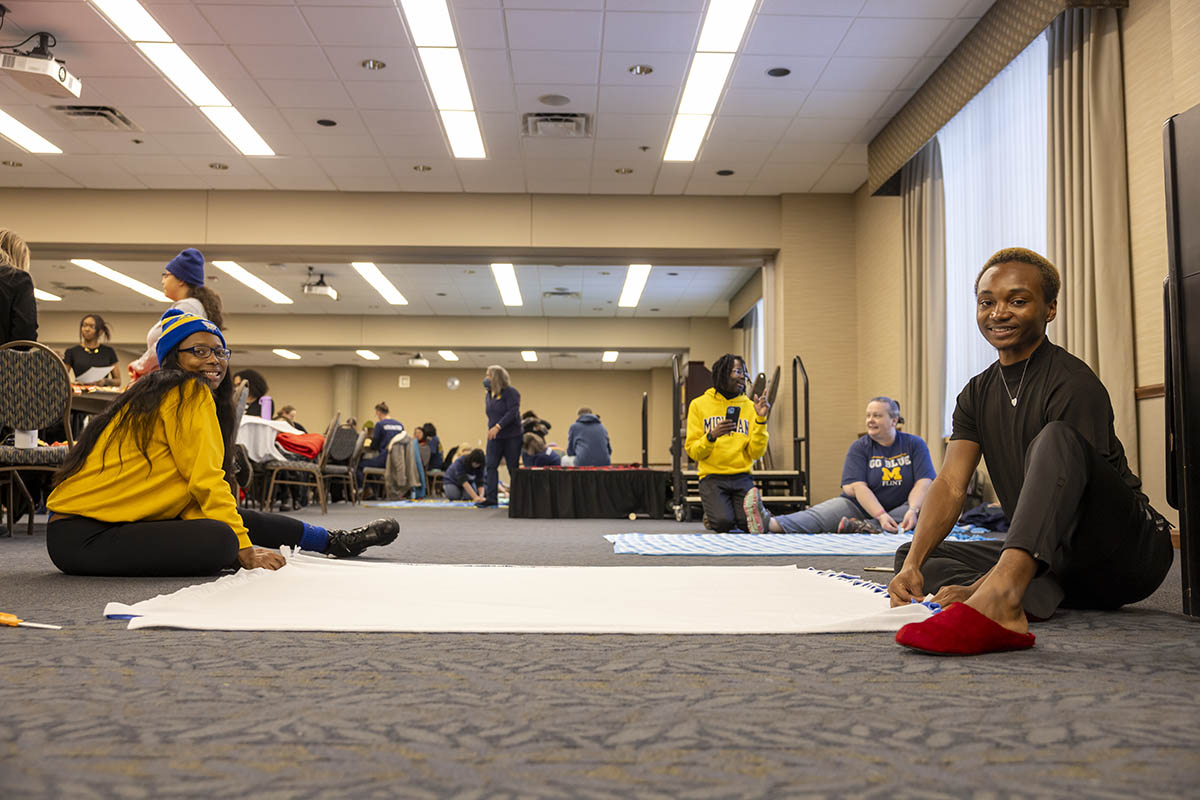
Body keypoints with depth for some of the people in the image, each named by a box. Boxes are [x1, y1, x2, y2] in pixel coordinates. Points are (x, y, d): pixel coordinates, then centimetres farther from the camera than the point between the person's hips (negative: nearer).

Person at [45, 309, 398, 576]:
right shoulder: (188, 393, -12)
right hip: (80, 535, -10)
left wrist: (241, 536, -4)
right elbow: (206, 481, -16)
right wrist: (244, 550, -15)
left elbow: (195, 499, 9)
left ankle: (332, 541, 25)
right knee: (221, 539, -30)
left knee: (240, 519, 10)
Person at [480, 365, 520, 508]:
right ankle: (491, 497, -6)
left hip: (511, 436, -6)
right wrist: (487, 393, 9)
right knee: (491, 466, -5)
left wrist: (497, 427, -28)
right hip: (494, 437, 6)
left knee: (513, 468, 0)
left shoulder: (511, 392, -9)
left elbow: (512, 413, -20)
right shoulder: (489, 394, 13)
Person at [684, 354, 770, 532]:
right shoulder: (699, 405, 3)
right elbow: (693, 452, 0)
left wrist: (761, 420, -10)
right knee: (723, 522, -25)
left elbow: (756, 454, 1)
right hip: (712, 477, -2)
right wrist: (711, 436, -19)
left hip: (741, 477, 2)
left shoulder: (749, 406, 8)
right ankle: (712, 515, 11)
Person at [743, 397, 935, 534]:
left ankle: (865, 528, -40)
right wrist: (881, 515, -29)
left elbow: (923, 482, -9)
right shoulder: (859, 447, -1)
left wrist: (912, 510, -29)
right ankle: (770, 524, -53)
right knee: (818, 515, -25)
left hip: (901, 508, 0)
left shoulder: (915, 444, 1)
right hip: (861, 506, 0)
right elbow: (859, 487, -13)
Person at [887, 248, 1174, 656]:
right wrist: (913, 564, -19)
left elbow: (1067, 500, -23)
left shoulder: (1074, 385, -14)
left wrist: (982, 586, -32)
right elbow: (950, 484, -2)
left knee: (1056, 438, -33)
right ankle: (1022, 600, -29)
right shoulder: (977, 395, 9)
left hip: (1126, 555, -7)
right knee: (911, 555, -5)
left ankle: (996, 595, -54)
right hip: (1054, 563, 7)